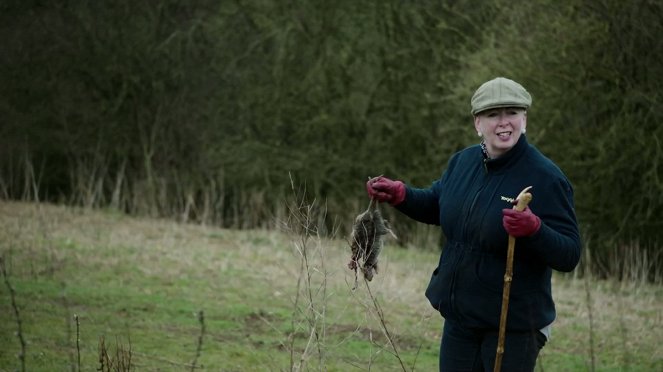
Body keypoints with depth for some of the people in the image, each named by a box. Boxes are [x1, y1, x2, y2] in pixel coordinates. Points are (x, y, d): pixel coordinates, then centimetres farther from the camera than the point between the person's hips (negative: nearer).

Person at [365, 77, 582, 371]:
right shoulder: (462, 162, 3)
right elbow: (436, 206, 21)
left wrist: (534, 230, -38)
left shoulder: (546, 178, -18)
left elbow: (569, 255, -20)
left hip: (514, 323, -7)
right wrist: (399, 194, 3)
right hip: (460, 318, 7)